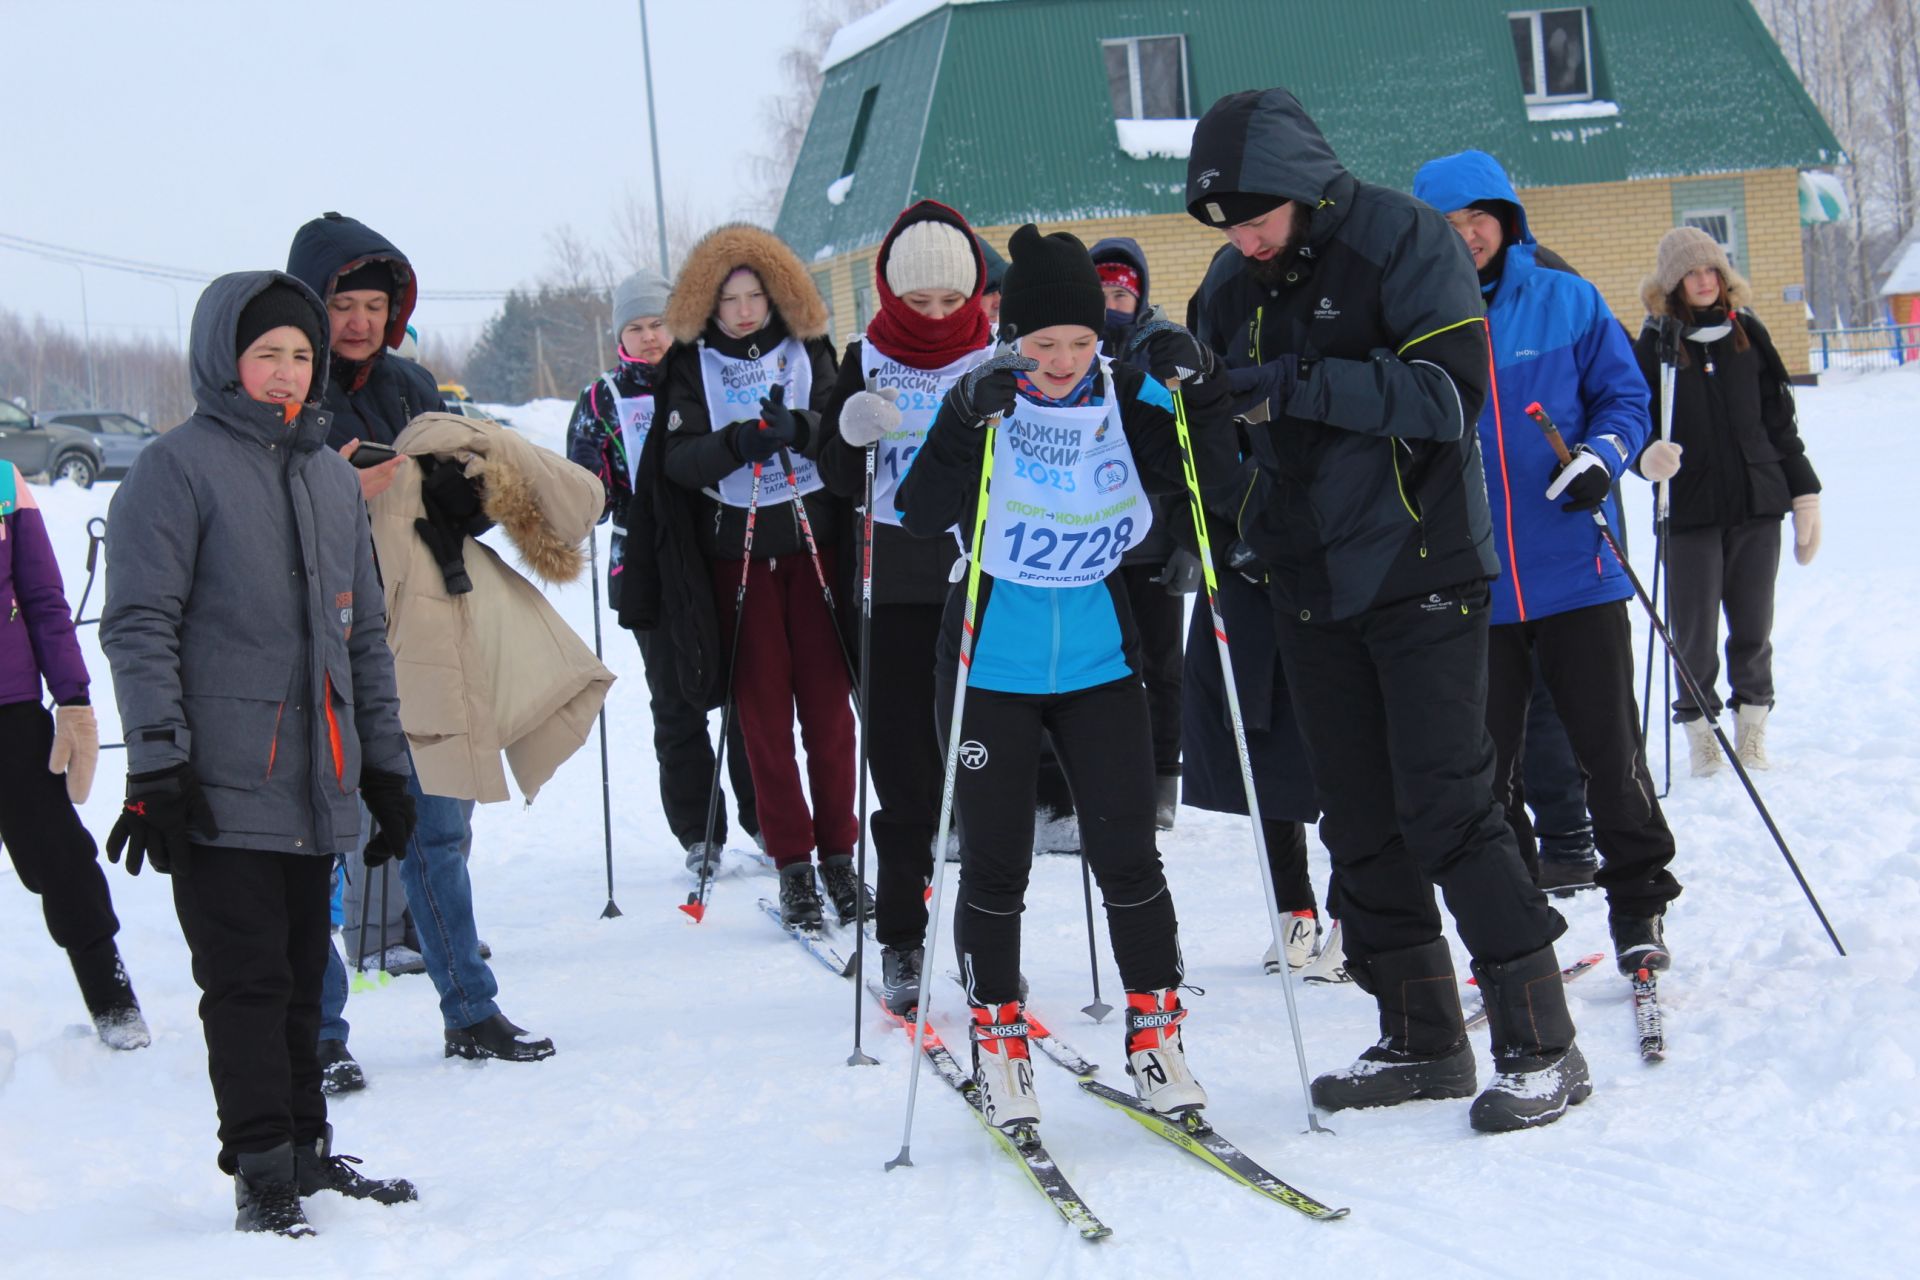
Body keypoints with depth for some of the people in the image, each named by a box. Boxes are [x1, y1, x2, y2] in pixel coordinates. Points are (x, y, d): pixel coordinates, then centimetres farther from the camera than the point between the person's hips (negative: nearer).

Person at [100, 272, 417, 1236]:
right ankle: (261, 1169, 0)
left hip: (316, 785, 6)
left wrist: (382, 762, 20)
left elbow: (364, 631, 23)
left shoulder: (332, 476, 17)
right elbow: (137, 626, -9)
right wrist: (156, 765, -15)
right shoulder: (178, 469, -4)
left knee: (301, 977, 12)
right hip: (220, 788, -6)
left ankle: (304, 1146, 20)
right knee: (246, 981, -5)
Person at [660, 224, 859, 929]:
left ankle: (838, 851, 9)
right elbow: (678, 459, -8)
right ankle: (792, 860, 5)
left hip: (812, 541, 0)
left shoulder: (809, 349, 5)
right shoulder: (694, 365, 3)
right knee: (762, 704, 0)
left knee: (827, 699, 0)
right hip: (735, 548, 0)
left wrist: (797, 428, -26)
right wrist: (739, 442, -26)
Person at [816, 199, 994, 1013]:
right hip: (901, 587, 1)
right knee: (901, 766, 2)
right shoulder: (868, 360, 5)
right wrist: (849, 431, -18)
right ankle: (901, 940, 12)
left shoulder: (999, 358, 1)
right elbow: (841, 481, 3)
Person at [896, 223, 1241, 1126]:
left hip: (1098, 661, 2)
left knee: (1126, 853, 1)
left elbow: (1214, 485, -6)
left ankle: (1155, 1031, 15)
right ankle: (997, 1041, 17)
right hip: (991, 667, -2)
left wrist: (1198, 393, -21)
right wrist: (965, 425, -34)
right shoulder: (985, 400, -10)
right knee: (995, 864, 3)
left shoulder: (1127, 399, -4)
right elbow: (921, 516, -19)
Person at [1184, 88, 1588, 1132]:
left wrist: (1304, 383, -26)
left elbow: (1451, 391, -19)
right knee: (1360, 821, 8)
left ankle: (1540, 1044, -2)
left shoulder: (1401, 241, -10)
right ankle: (1420, 1038, 18)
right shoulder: (1234, 283, 8)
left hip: (1419, 573, -6)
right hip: (1310, 588, 7)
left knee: (1446, 808, -10)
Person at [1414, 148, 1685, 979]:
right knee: (1485, 768, 8)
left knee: (1609, 747, 2)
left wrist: (1601, 456, -14)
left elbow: (1623, 394, 6)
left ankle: (1638, 905, 17)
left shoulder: (1567, 302, 1)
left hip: (1575, 568, -1)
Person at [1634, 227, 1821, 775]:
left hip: (1756, 503, 2)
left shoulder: (1747, 332, 7)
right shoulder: (1657, 343, 0)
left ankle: (1752, 729, 20)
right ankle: (1699, 728, 15)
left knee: (1753, 627, 6)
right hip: (1690, 508, -2)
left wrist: (1804, 490, 11)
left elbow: (1778, 417, 12)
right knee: (1695, 632, -2)